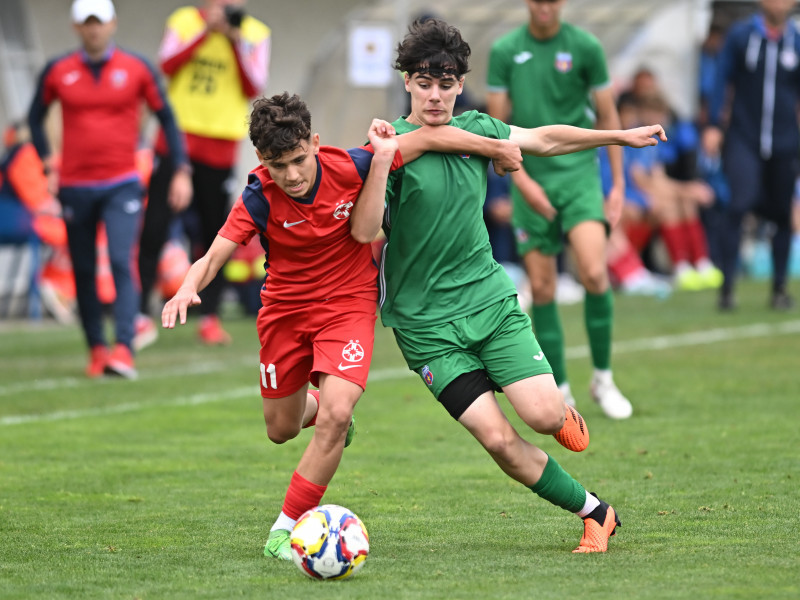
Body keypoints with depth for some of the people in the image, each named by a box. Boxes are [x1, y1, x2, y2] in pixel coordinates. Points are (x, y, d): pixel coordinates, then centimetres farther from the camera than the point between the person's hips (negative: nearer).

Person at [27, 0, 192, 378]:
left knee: (122, 263, -16)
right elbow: (35, 118, 17)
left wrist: (181, 171, 1)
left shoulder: (136, 69, 1)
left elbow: (166, 117, 6)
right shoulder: (58, 72, 3)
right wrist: (48, 165, 7)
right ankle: (96, 350, 16)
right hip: (75, 187, 2)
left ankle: (123, 351, -23)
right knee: (83, 271, 5)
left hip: (122, 187, -2)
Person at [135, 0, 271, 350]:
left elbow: (254, 88, -3)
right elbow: (166, 64, -8)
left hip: (220, 147, 1)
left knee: (215, 232, 3)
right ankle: (141, 315, -1)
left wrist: (237, 41, -11)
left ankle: (210, 318, 12)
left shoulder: (256, 33, 6)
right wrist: (207, 31, -13)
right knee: (154, 227, -5)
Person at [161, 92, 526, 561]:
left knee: (336, 415, -23)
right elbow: (214, 257, -25)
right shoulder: (259, 199, -21)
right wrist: (188, 289, -47)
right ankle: (315, 406, 54)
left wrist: (497, 148, -2)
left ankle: (286, 529, -10)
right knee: (281, 430, 15)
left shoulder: (350, 168, -22)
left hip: (349, 303, -2)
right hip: (285, 308, 2)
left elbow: (431, 137, -12)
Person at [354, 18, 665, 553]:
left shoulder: (474, 129, 4)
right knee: (498, 438, -13)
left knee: (545, 416, -14)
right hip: (427, 322, -3)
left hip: (490, 298, 3)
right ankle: (594, 512, 4)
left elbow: (544, 139, 20)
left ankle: (563, 412, 23)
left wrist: (623, 136, 25)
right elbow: (365, 231, -21)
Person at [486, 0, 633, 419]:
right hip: (530, 180, 1)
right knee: (541, 289, 0)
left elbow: (607, 117, 7)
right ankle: (560, 392, 11)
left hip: (578, 172, -1)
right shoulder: (505, 51, 2)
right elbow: (497, 124, 4)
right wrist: (522, 180, -7)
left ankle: (603, 378, -1)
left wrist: (618, 183, 5)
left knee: (594, 273, -18)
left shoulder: (585, 47, 0)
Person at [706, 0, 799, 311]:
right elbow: (723, 80, 6)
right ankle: (727, 285, -11)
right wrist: (714, 124, 1)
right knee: (740, 202, -18)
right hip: (744, 141, -2)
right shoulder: (740, 35, 0)